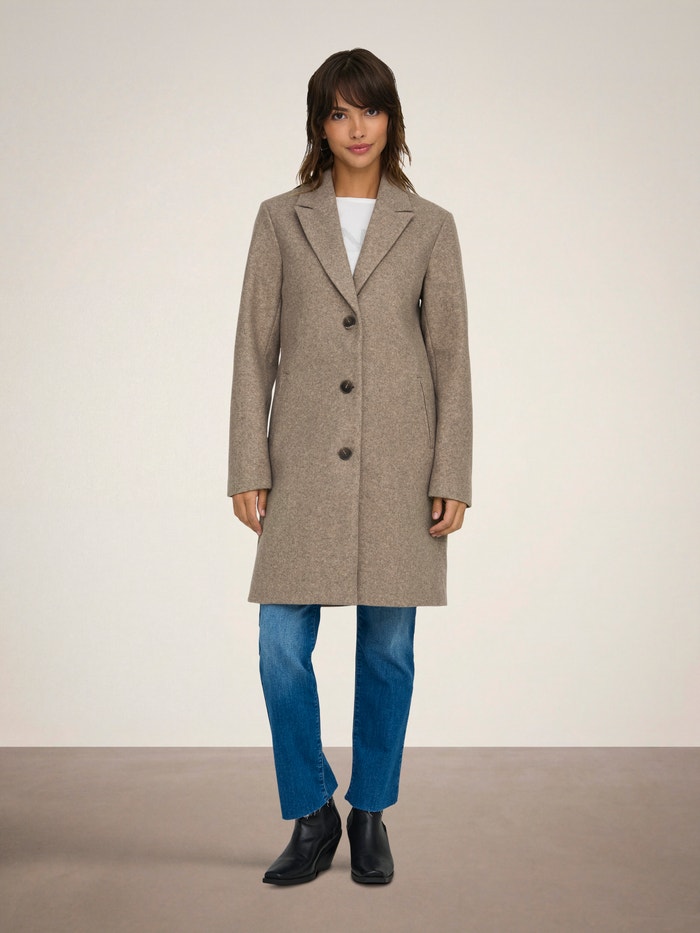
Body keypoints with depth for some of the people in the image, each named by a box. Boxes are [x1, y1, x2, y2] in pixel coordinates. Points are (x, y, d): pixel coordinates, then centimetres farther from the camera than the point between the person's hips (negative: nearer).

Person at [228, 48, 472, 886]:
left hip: (399, 464, 0)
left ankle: (371, 815, 25)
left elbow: (451, 355, 3)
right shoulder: (281, 220, 7)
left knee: (387, 647, 6)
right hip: (305, 463, 1)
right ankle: (312, 816, 19)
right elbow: (255, 348, 5)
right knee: (283, 647, -2)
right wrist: (247, 468, -1)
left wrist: (452, 476, -3)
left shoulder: (429, 226, 6)